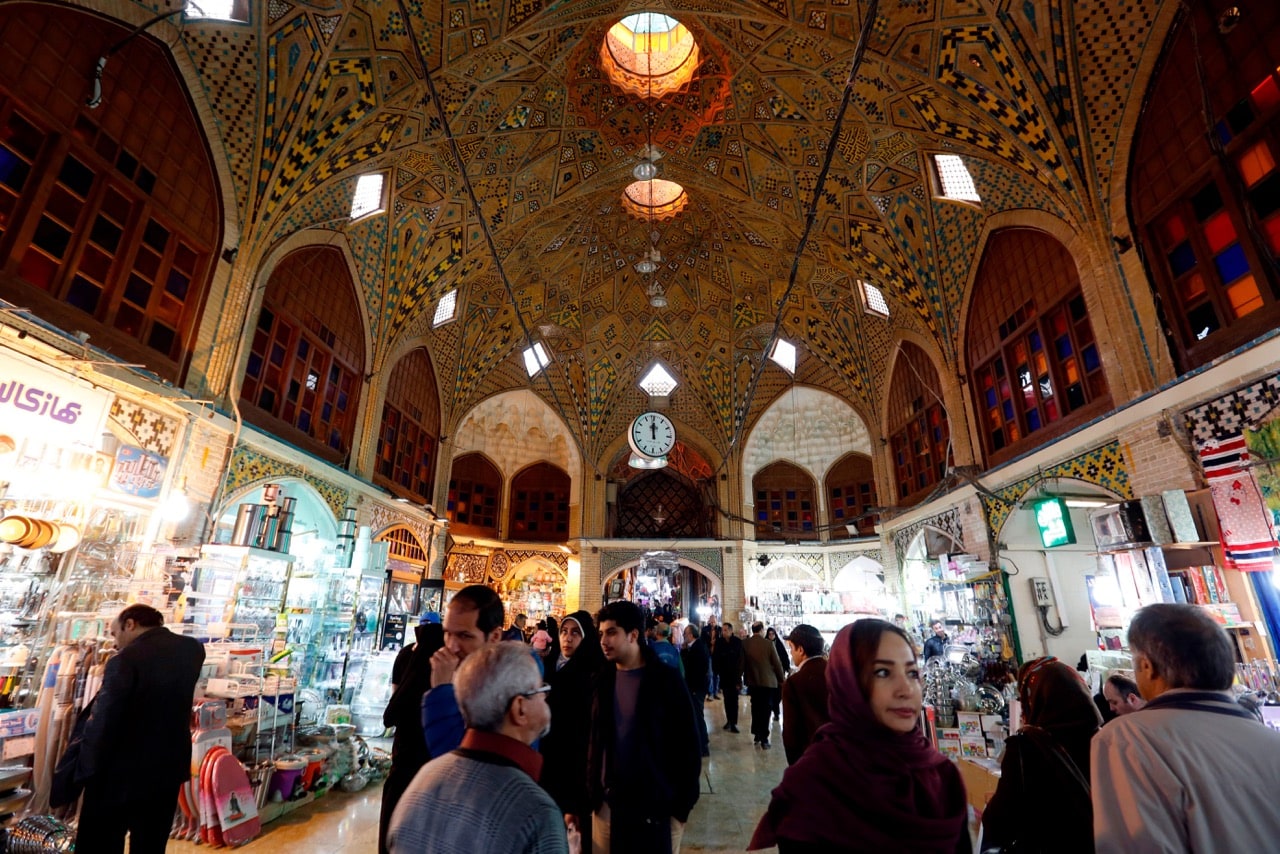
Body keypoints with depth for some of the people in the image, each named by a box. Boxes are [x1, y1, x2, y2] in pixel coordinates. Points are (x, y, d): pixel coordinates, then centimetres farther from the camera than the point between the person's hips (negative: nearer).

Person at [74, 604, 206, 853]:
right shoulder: (193, 649, -2)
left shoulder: (126, 660, -20)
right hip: (168, 769, 5)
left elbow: (101, 722, -20)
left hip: (120, 774, -5)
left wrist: (87, 770, -5)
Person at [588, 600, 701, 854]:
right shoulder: (602, 681, 1)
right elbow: (593, 741, 6)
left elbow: (687, 743, -8)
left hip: (657, 803, -3)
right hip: (607, 803, 4)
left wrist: (682, 804, -7)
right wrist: (590, 793, 3)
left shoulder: (666, 680, -11)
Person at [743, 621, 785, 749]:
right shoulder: (768, 643, -15)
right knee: (766, 709, 6)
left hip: (752, 681, 3)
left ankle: (757, 734, 27)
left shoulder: (744, 643, -7)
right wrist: (781, 679, 5)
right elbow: (777, 663, -10)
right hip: (768, 681, -3)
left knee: (755, 708, 18)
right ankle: (764, 739, 6)